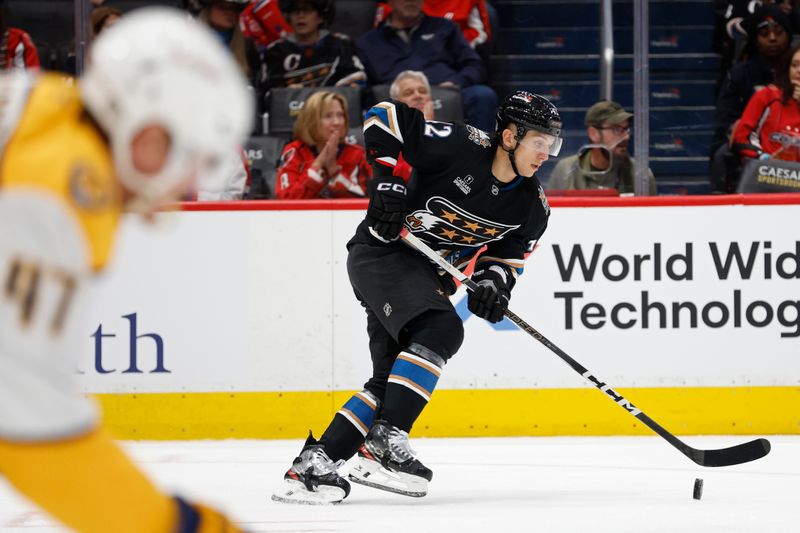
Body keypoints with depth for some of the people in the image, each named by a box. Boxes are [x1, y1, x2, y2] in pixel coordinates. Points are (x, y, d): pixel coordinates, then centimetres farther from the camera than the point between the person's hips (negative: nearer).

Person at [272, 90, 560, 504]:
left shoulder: (532, 206, -1)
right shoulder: (461, 147, -20)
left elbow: (508, 252, 10)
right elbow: (385, 116, -17)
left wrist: (492, 281, -12)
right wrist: (387, 180, -22)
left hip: (429, 276, 8)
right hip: (382, 251, -8)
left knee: (392, 381, 0)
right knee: (441, 329, -29)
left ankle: (310, 467, 2)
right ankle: (383, 442, -33)